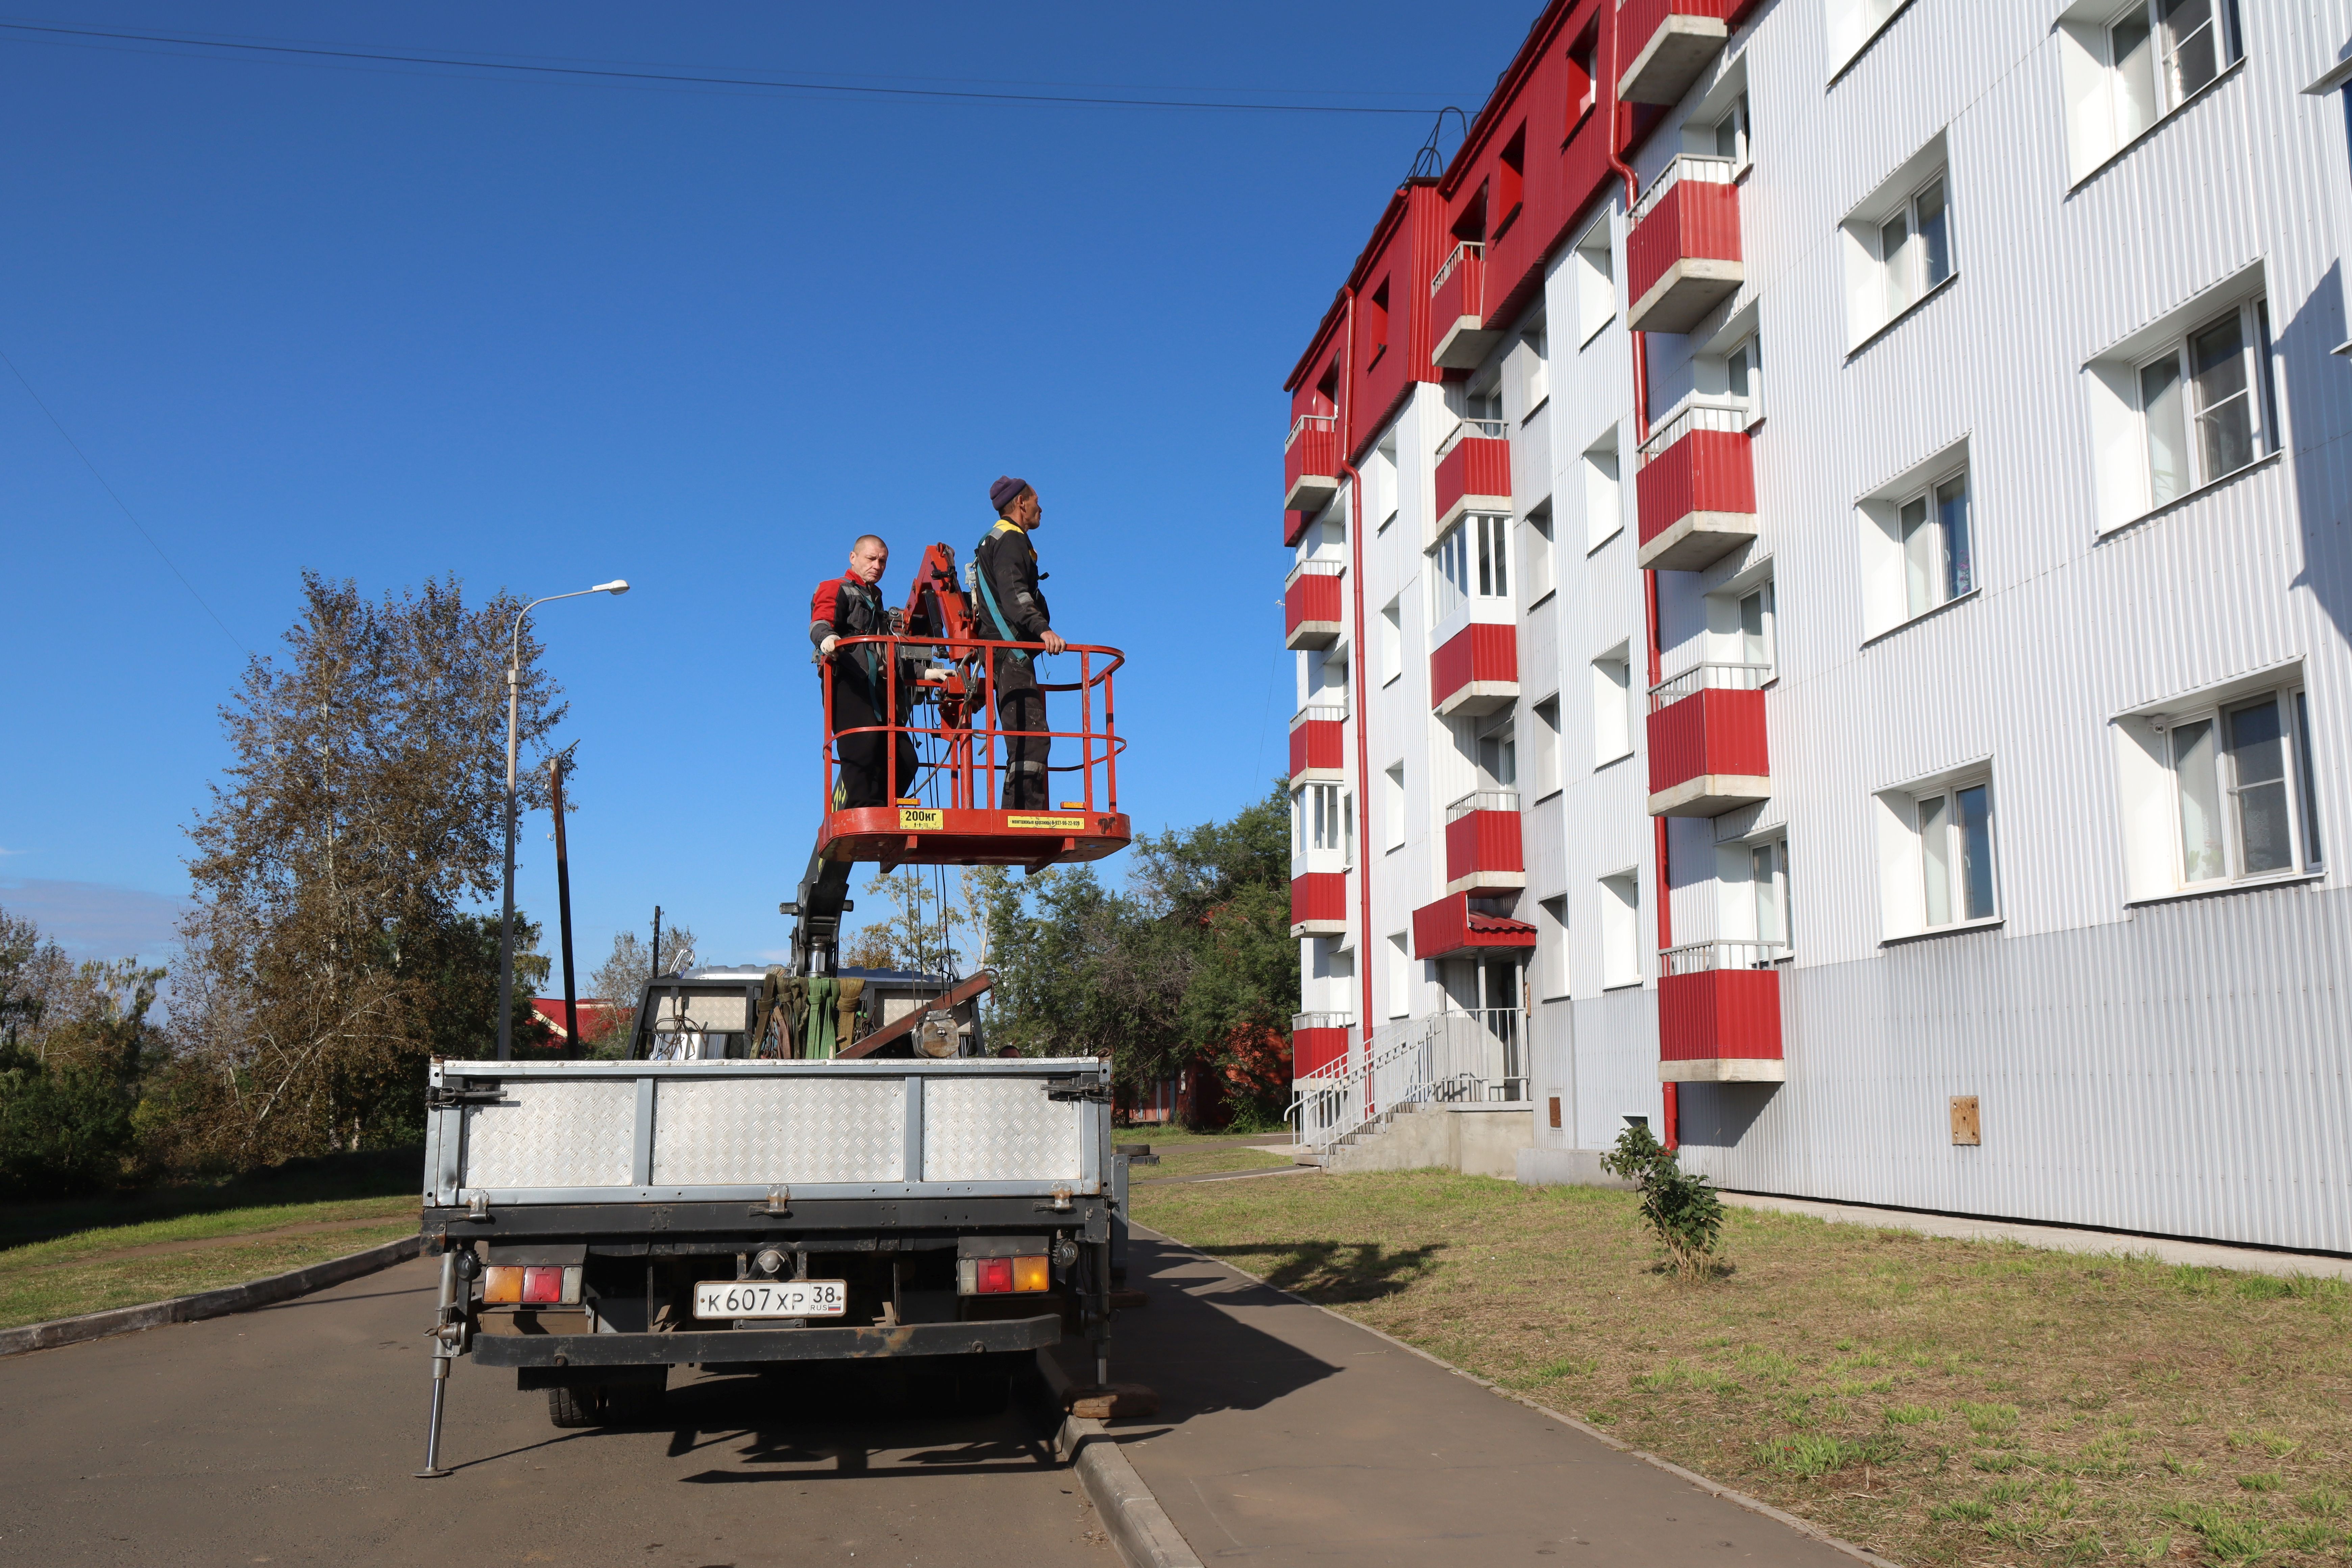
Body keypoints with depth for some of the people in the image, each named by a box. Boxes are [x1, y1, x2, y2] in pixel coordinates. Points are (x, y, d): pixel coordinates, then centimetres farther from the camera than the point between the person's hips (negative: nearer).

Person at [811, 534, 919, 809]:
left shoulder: (876, 601, 34)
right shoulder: (836, 590, 10)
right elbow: (820, 623, -12)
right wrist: (826, 638, -35)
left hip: (879, 688, 8)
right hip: (850, 684, -8)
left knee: (905, 759, -5)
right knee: (862, 749, -22)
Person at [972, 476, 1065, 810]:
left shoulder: (999, 540, 29)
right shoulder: (1010, 539, -4)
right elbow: (1013, 594, -21)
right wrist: (1042, 629, -35)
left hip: (1010, 658, 11)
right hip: (1011, 655, -11)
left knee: (1027, 742, 7)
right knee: (1032, 737, -20)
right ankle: (1023, 820, -28)